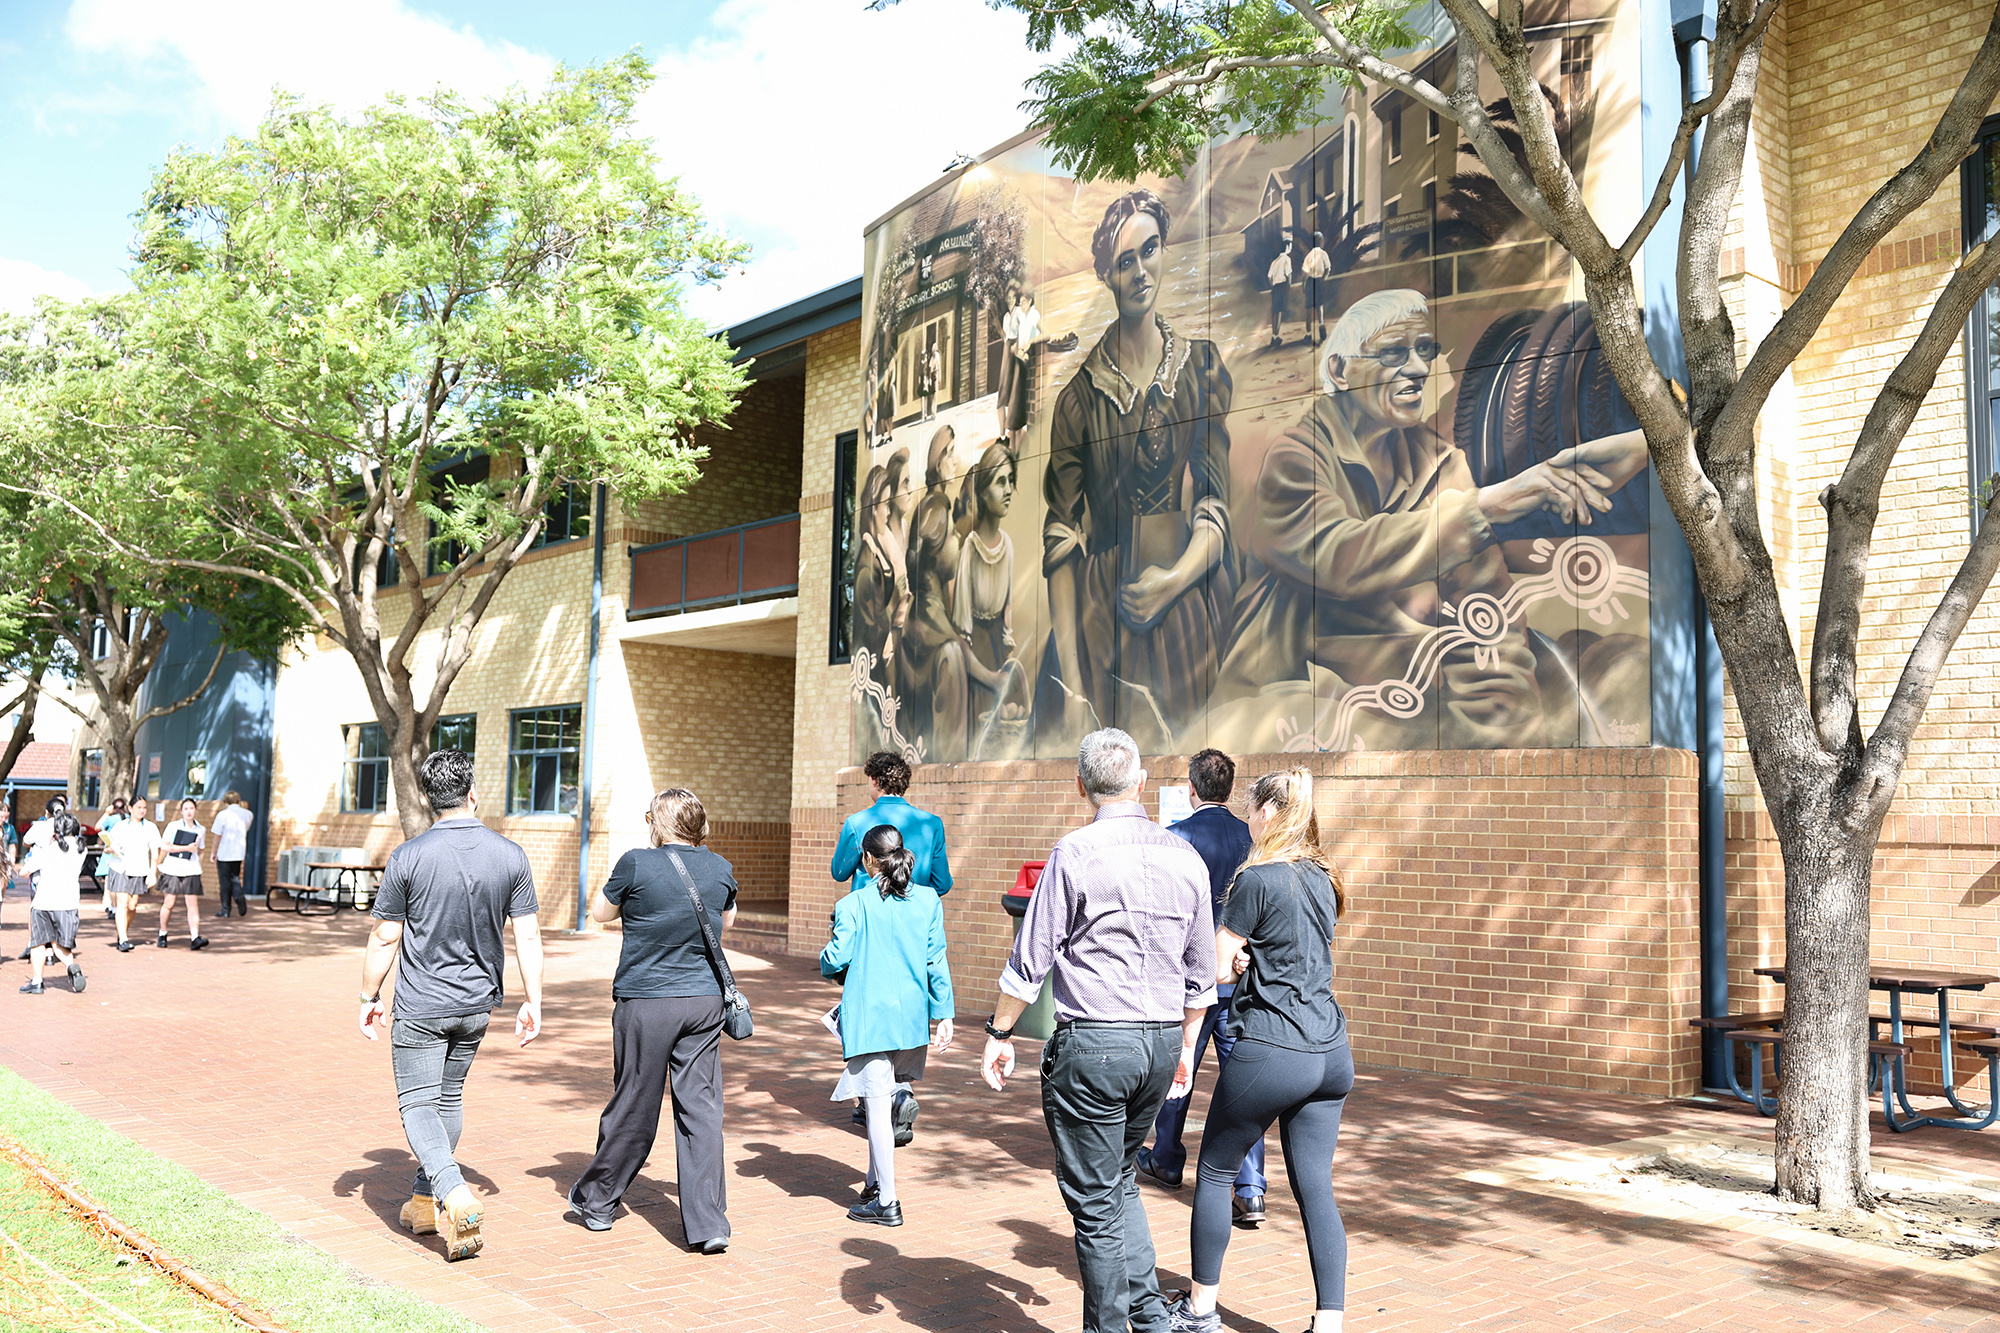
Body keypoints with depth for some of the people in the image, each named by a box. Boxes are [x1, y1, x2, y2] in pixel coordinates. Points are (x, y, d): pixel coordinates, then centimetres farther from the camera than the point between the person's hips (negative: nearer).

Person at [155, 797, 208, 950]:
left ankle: (195, 938, -12)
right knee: (169, 903, 2)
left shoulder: (201, 830, 9)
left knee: (193, 903, -7)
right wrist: (186, 848, -15)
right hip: (172, 869, -2)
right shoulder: (173, 827, 0)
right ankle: (162, 935, 22)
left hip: (191, 871, 2)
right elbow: (165, 846, -8)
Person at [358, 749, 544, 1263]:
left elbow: (384, 938, -7)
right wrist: (532, 1002, 6)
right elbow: (528, 936, -3)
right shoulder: (511, 856, -6)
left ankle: (454, 1194, -19)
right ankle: (425, 1201, 28)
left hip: (420, 1005, -4)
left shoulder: (409, 857, -13)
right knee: (449, 1097, 19)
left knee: (418, 1105, 2)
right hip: (478, 1002, 4)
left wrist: (370, 996, 7)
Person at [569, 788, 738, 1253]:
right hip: (705, 1001, 2)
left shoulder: (637, 863, -9)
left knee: (634, 1108, 10)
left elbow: (599, 912, 7)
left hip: (645, 1002, -2)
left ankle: (596, 1200, 30)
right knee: (701, 1108, 3)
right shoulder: (720, 869, 2)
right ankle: (708, 1223, 2)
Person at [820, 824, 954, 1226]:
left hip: (870, 1017, -4)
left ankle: (886, 1202, 5)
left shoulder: (853, 905, -8)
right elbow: (937, 961, 3)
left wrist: (826, 961, 14)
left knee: (877, 1104, 1)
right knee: (886, 1093, 27)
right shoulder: (928, 900, 2)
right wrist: (944, 1015, 7)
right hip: (912, 1015, 4)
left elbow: (835, 959, -10)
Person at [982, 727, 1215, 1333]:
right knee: (1120, 1182, 23)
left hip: (1092, 1043, -6)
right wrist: (1185, 1045, 23)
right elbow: (1201, 971, 12)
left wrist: (1000, 1033, 3)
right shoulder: (1185, 856, 6)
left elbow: (1032, 958, -9)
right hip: (1162, 1040, 6)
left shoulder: (1075, 852, -10)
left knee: (1095, 1201, 6)